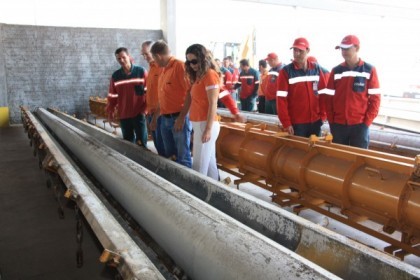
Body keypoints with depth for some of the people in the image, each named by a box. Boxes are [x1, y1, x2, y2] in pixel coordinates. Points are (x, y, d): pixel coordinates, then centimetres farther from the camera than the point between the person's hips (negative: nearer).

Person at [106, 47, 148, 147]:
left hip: (139, 113, -3)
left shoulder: (141, 71, -2)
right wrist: (110, 112, 8)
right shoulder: (115, 76, 7)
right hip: (123, 115, 3)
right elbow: (112, 96, 11)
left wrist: (145, 108, -7)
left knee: (141, 142, 1)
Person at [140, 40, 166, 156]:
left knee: (163, 146, -3)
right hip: (151, 112, 9)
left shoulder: (163, 67, -13)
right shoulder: (151, 67, 16)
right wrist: (148, 108, 17)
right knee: (157, 144, 15)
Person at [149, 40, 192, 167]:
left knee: (183, 158, -2)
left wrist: (182, 117, -18)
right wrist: (155, 118, 24)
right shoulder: (163, 71, 15)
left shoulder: (179, 66, -11)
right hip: (165, 119, 8)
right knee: (169, 155, 14)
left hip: (179, 118, -8)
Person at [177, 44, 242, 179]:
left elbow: (213, 104, -17)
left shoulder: (210, 75, -11)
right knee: (209, 162, 14)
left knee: (199, 165, -5)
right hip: (199, 124, 9)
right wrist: (180, 119, 12)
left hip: (206, 124, -9)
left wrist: (208, 129, -21)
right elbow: (189, 99, 15)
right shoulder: (197, 76, 15)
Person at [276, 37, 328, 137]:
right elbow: (281, 99, -10)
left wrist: (322, 115, 4)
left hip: (315, 121, 3)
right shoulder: (286, 71, -6)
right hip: (296, 123, -3)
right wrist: (286, 123, -13)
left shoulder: (316, 69, 4)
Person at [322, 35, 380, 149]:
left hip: (360, 125, -2)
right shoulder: (336, 71, 5)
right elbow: (329, 98, 5)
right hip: (338, 124, 2)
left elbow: (375, 98, -2)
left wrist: (367, 122, -8)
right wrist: (331, 121, 0)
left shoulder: (369, 70, -1)